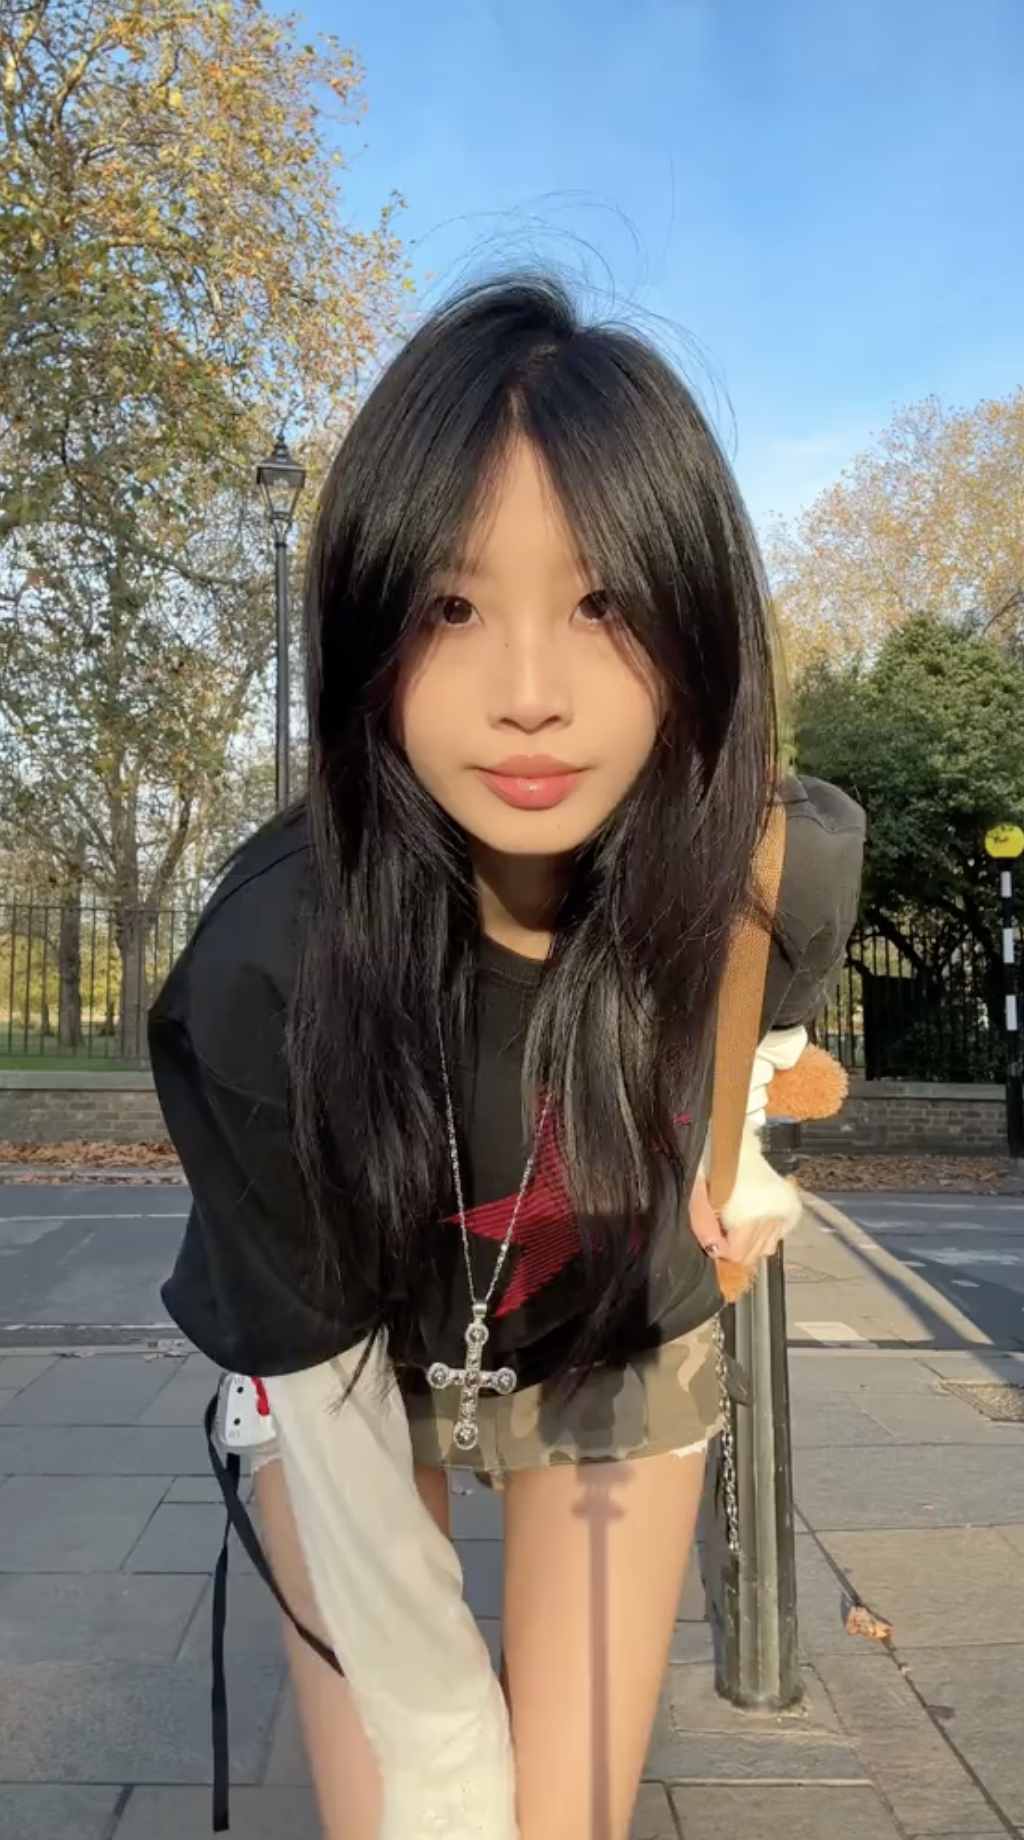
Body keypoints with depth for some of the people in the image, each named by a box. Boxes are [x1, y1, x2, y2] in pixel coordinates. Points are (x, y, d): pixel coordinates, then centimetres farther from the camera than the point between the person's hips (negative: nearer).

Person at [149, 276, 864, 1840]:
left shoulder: (795, 873, -27)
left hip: (626, 1356, 2)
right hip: (357, 1368, -1)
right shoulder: (265, 972, -34)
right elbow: (315, 1360, -23)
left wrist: (743, 1159, -14)